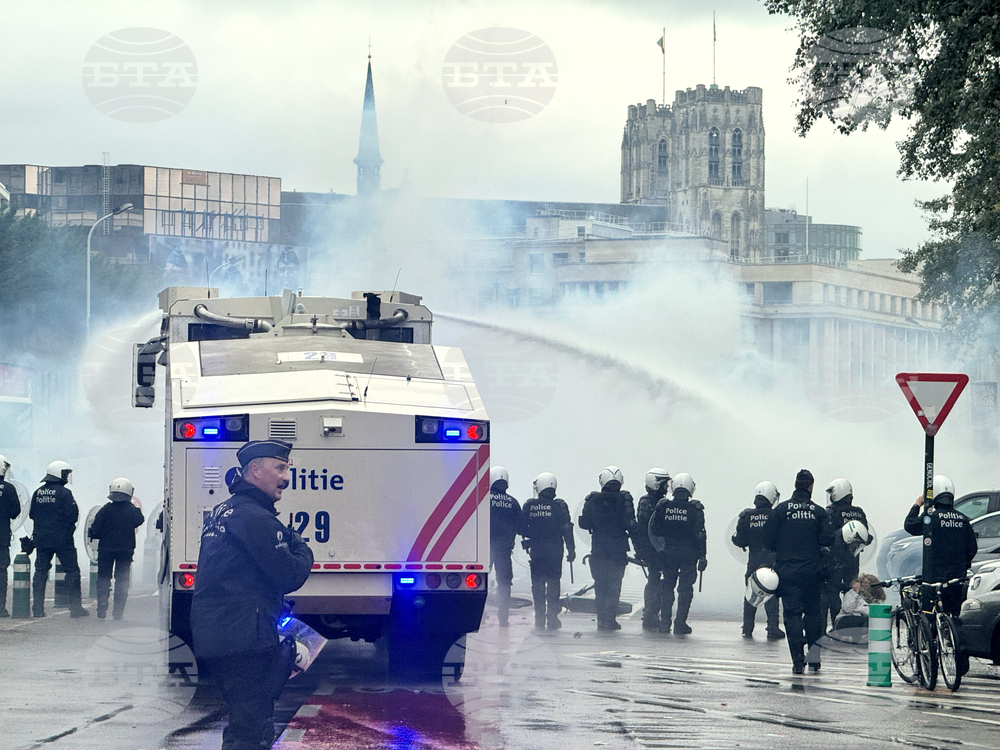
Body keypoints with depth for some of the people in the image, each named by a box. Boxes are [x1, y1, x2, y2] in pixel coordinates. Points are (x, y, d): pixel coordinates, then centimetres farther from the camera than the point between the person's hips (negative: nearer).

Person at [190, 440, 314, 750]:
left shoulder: (223, 512, 21)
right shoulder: (254, 517, -13)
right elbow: (289, 576, -13)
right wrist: (304, 551, 6)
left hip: (215, 638, 10)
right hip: (243, 640, -10)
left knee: (245, 725, 20)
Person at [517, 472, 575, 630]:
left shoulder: (529, 505, -1)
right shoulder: (559, 505, -5)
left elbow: (520, 528, 1)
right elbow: (566, 529, -6)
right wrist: (571, 549, 0)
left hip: (536, 550, 1)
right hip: (554, 550, -1)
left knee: (537, 584, 7)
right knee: (553, 584, 6)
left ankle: (539, 620, 5)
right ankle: (552, 619, 3)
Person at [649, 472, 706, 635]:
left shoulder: (663, 506, -2)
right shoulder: (695, 509, -9)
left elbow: (654, 530, 0)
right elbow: (699, 534, -9)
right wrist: (702, 556, -3)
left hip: (668, 552, 2)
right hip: (688, 553, -2)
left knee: (667, 586, 13)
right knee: (685, 588, 4)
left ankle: (664, 623, 10)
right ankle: (680, 624, 1)